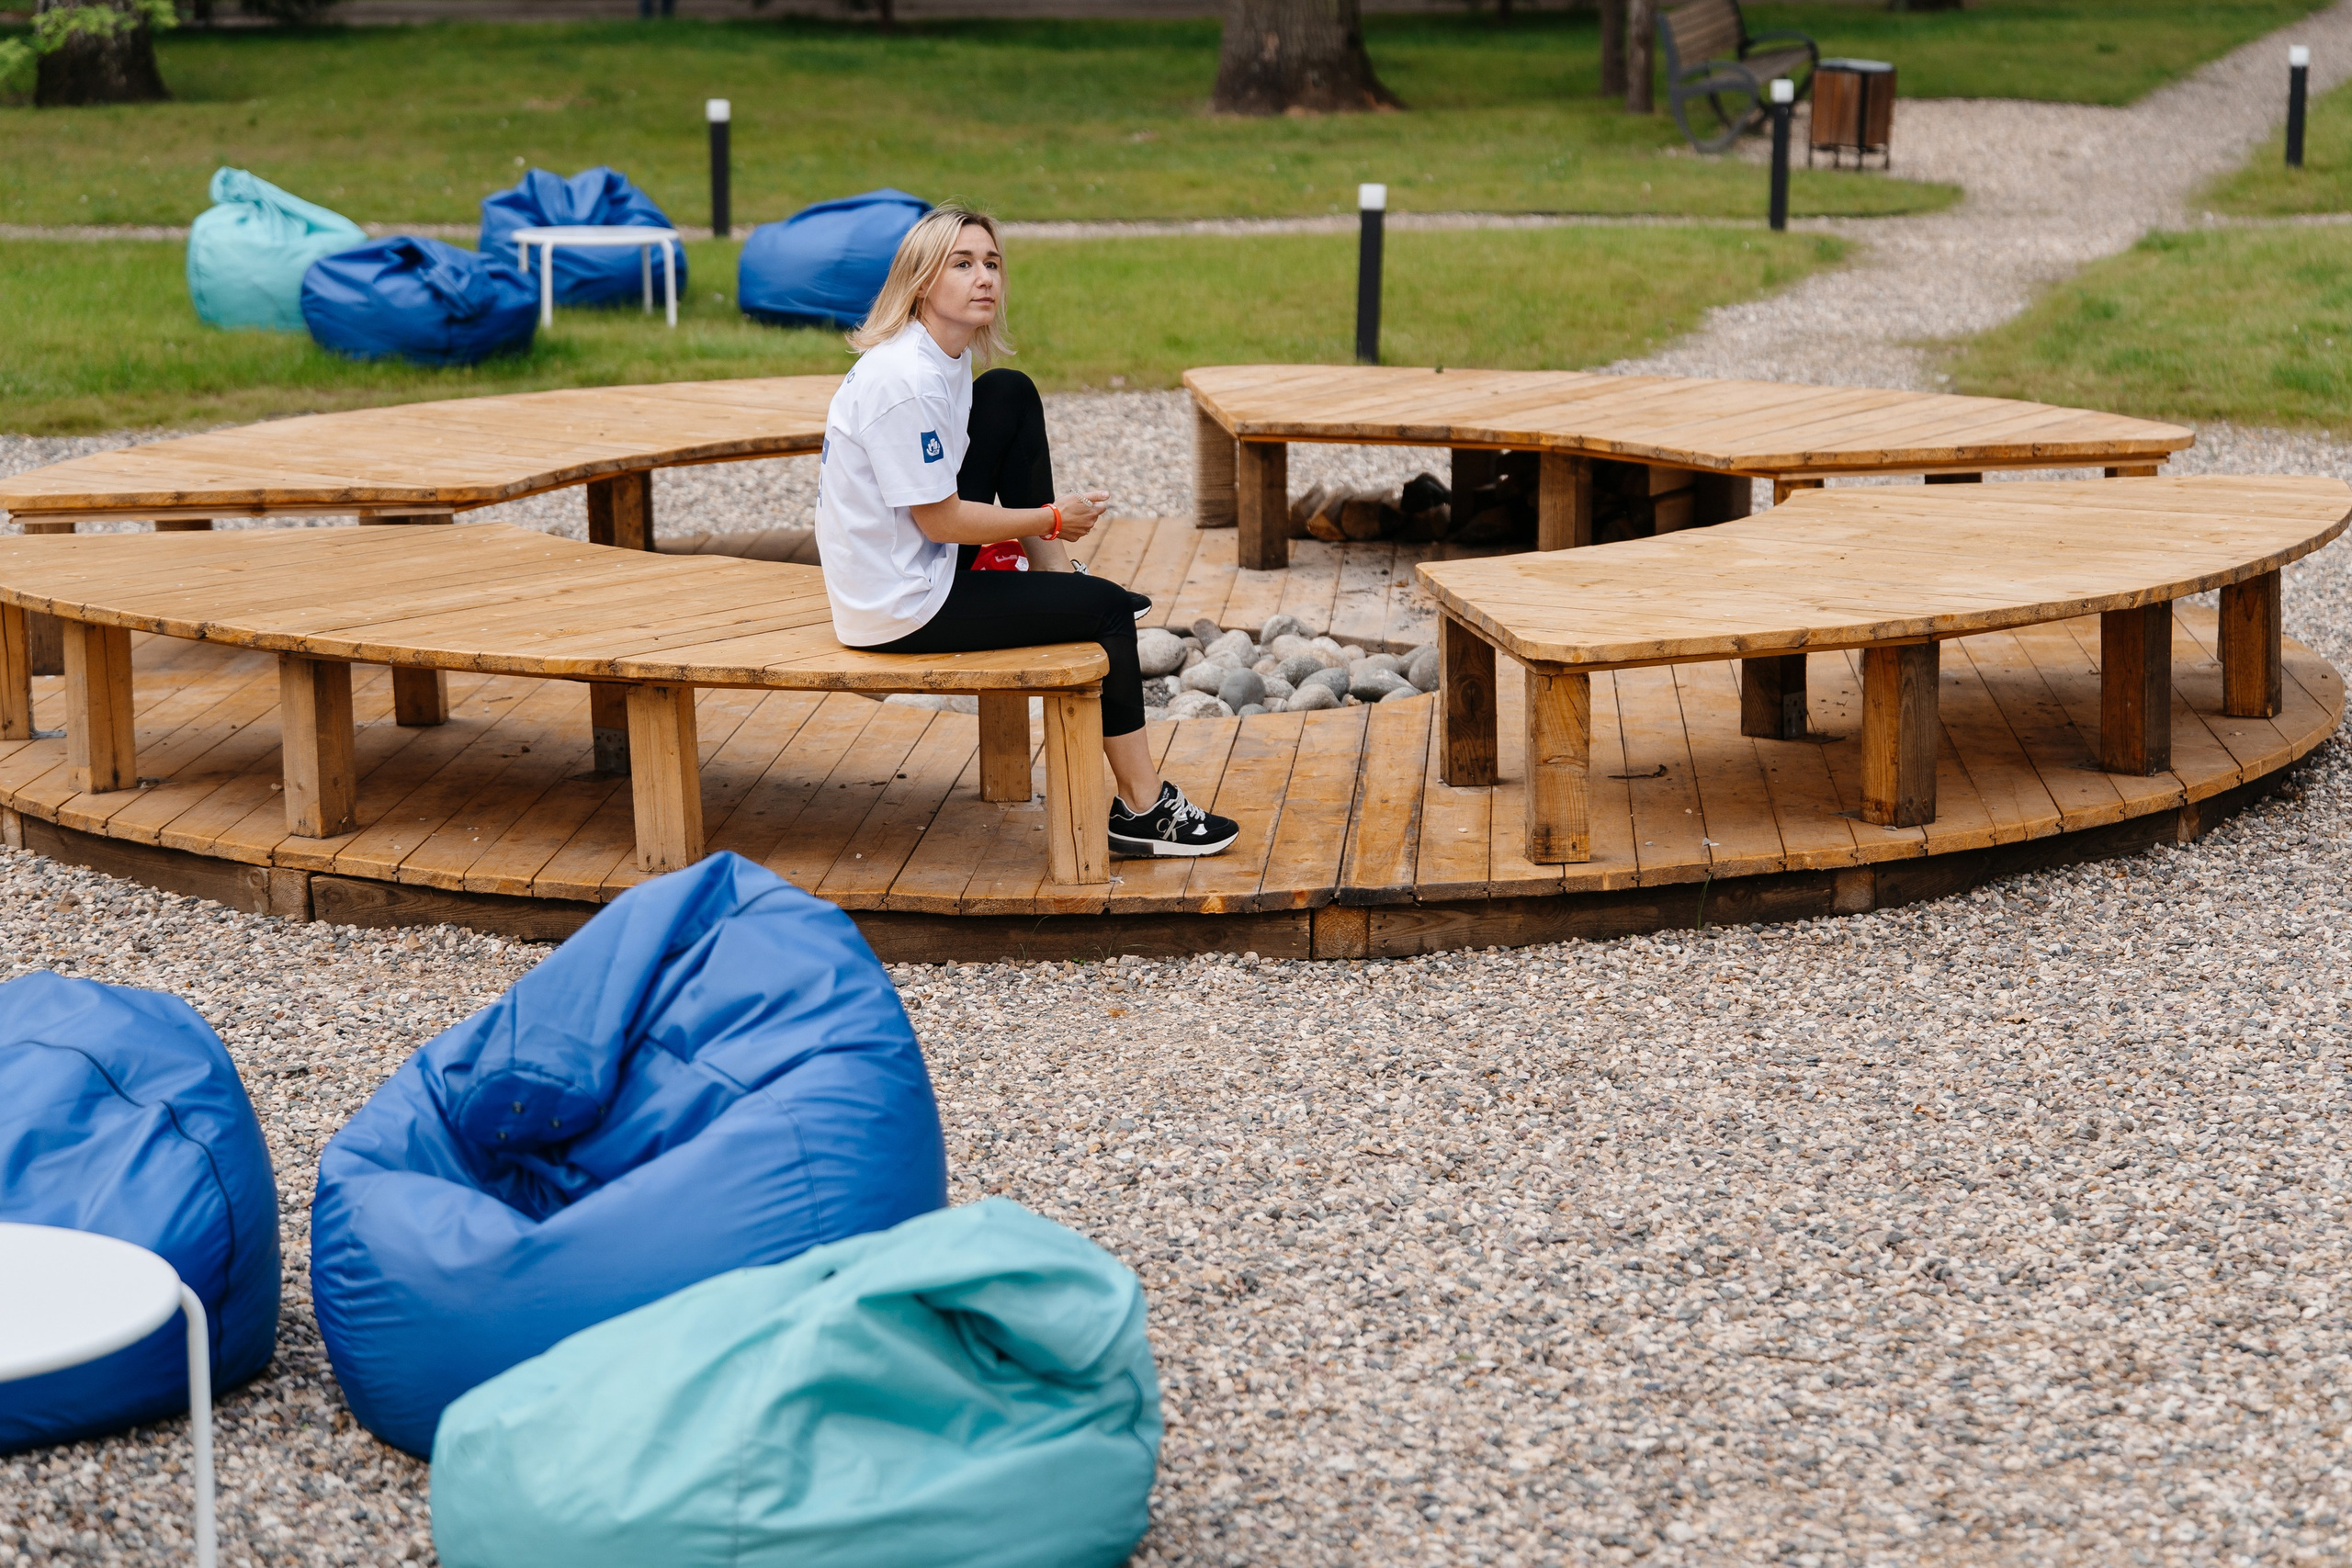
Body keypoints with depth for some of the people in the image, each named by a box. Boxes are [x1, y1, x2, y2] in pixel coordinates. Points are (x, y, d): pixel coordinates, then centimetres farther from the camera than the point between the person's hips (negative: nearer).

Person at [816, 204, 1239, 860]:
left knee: (1011, 394, 6)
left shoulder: (946, 357, 4)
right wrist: (1051, 520, -10)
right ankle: (1144, 806, 4)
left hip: (921, 558, 9)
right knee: (1105, 610, -5)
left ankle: (1052, 577, 10)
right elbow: (938, 519, -22)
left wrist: (1039, 540, 9)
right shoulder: (904, 381, -26)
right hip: (901, 612, -9)